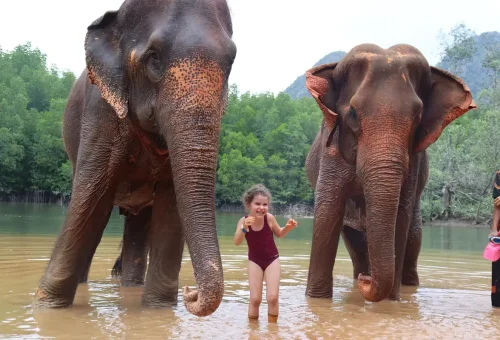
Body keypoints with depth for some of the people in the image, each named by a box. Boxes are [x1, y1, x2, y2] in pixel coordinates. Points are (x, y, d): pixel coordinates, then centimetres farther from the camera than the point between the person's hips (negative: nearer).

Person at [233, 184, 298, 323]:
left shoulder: (269, 218, -16)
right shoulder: (244, 220, -16)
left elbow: (279, 234, 4)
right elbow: (237, 242, -28)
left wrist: (288, 227, -17)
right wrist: (244, 228, -44)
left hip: (272, 259, 0)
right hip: (254, 261, 0)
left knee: (272, 297, -8)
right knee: (255, 299, -4)